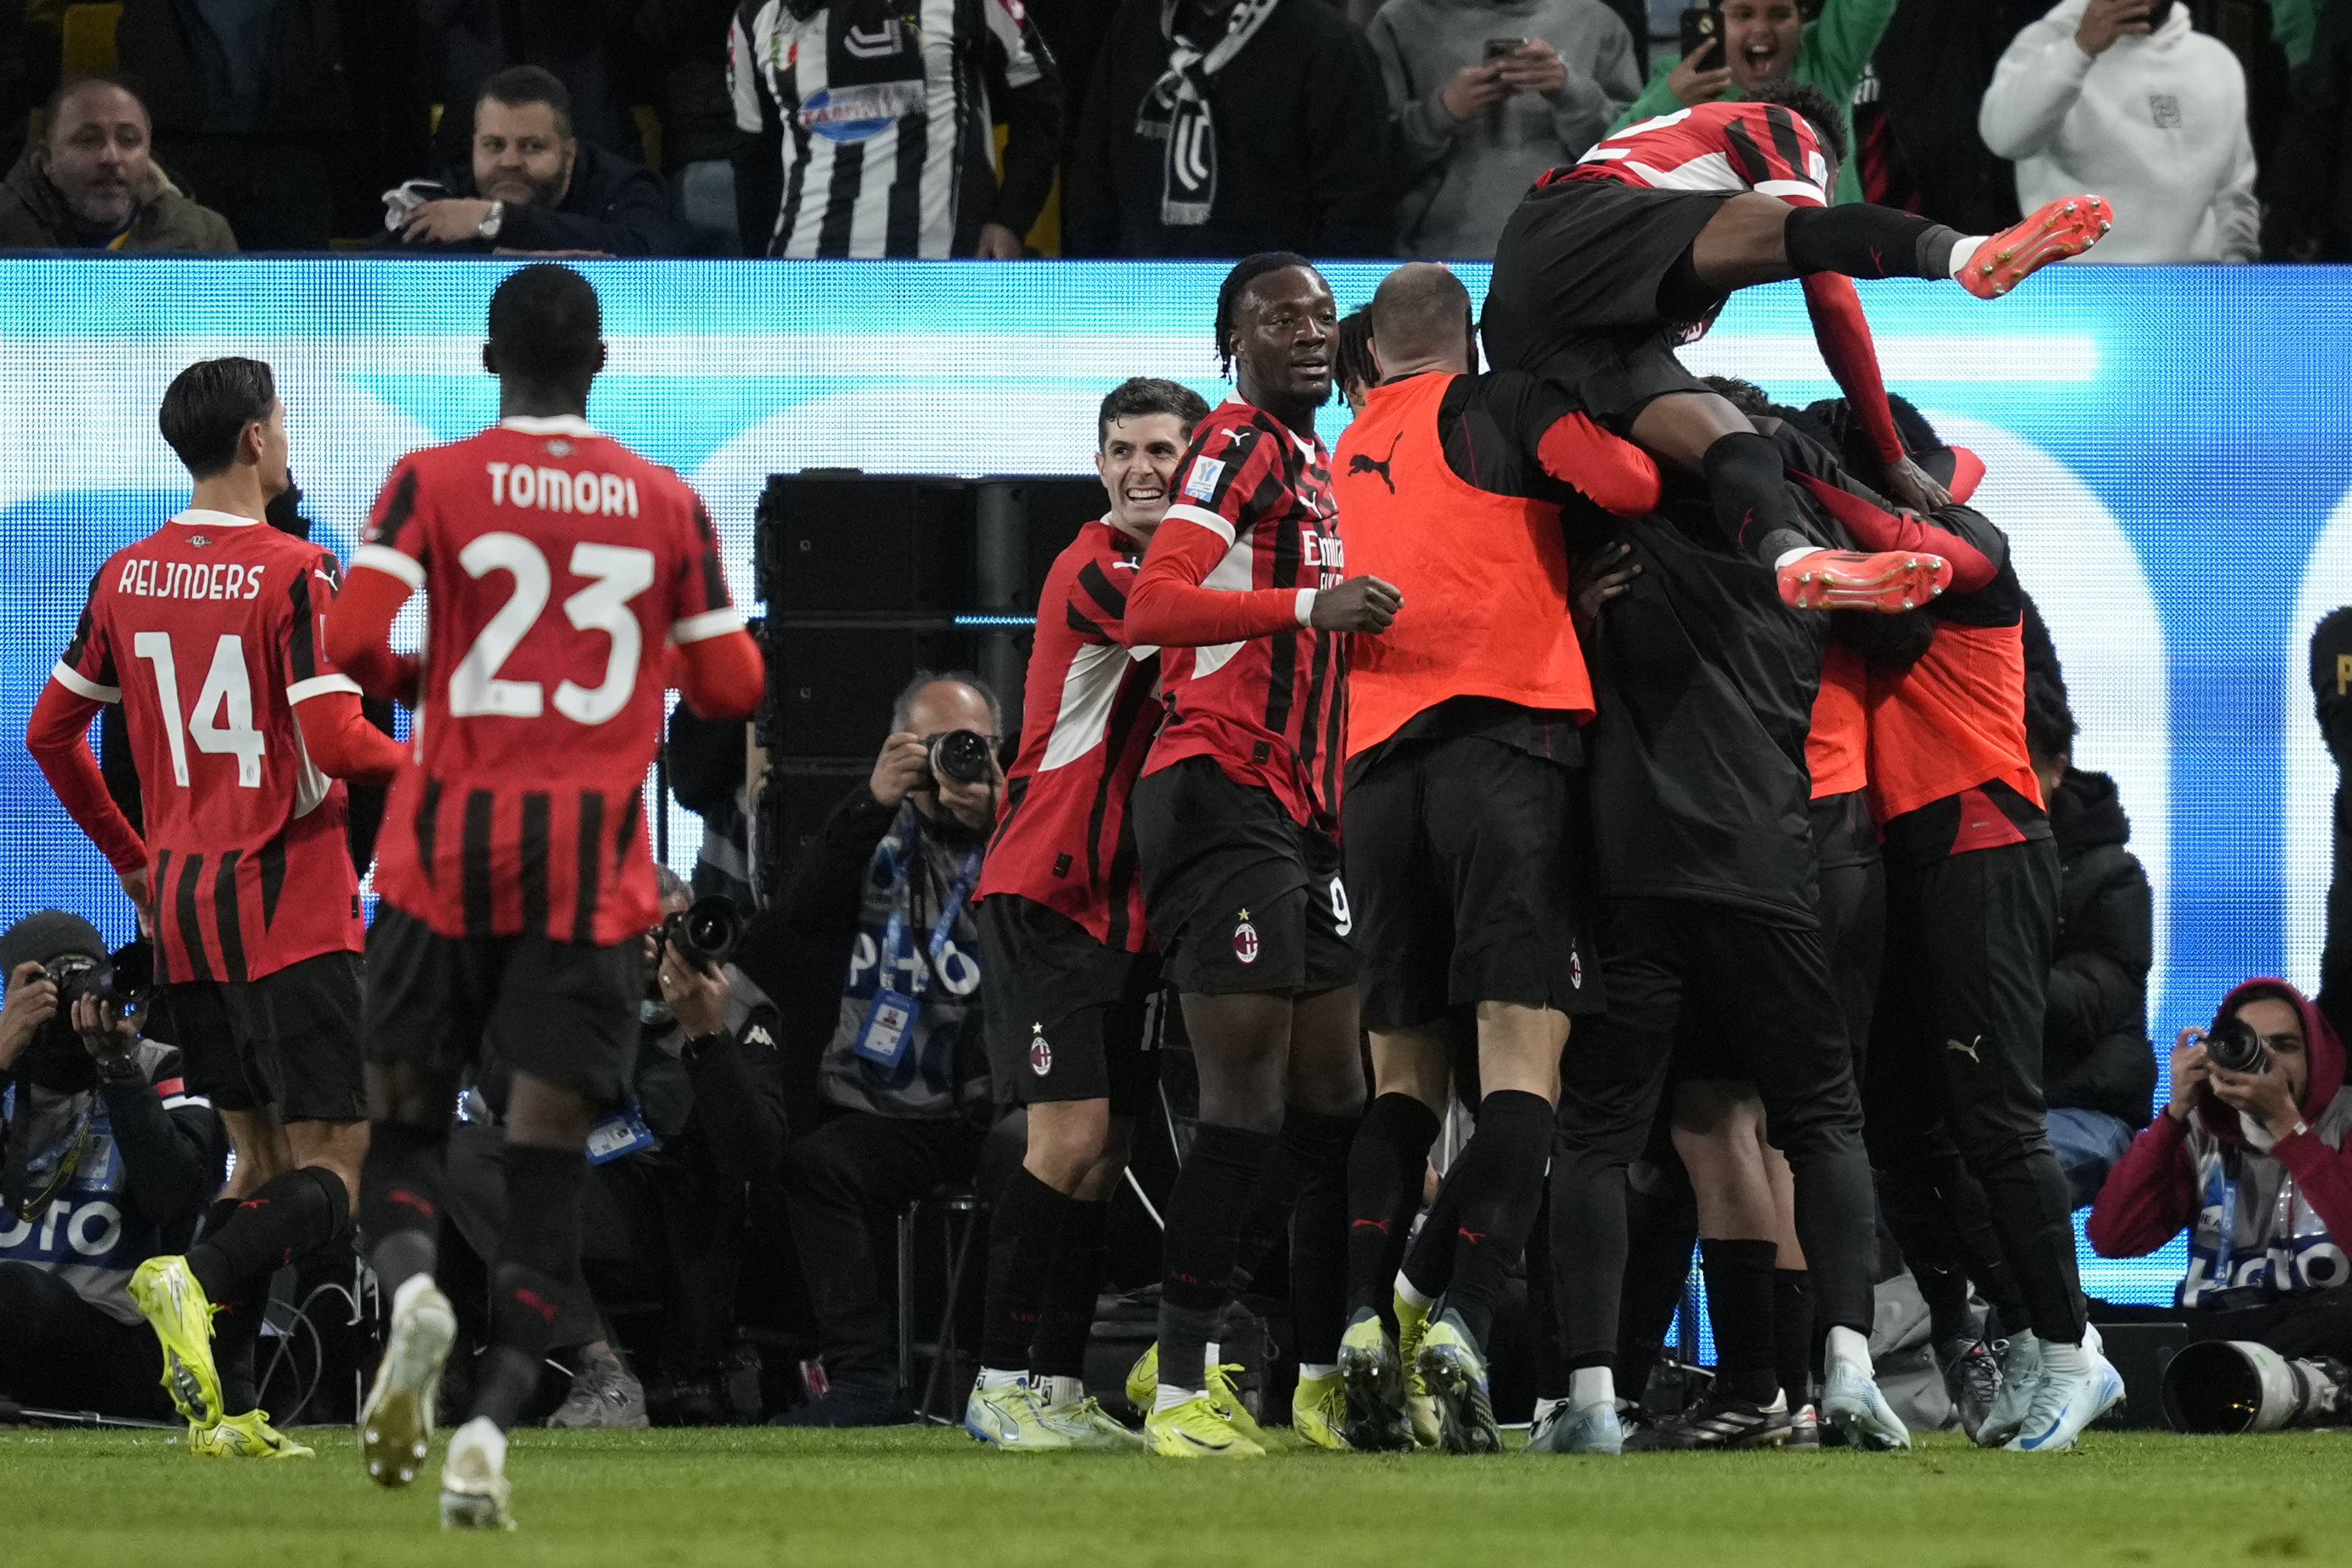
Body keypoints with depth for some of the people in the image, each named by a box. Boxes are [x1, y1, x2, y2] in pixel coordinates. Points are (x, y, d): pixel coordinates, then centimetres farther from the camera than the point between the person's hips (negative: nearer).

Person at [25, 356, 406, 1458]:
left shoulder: (128, 575, 8)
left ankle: (222, 1408, 5)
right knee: (333, 1172, -5)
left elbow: (49, 732, 15)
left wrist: (131, 859, 26)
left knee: (261, 1159, 15)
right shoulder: (293, 572, -13)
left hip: (180, 912, 7)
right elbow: (338, 745, -20)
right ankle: (196, 1280, -30)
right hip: (292, 912, -7)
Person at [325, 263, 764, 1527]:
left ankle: (408, 1284, -20)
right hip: (594, 864, 1)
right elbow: (728, 687, 11)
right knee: (549, 1139, -1)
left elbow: (353, 641, -11)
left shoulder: (431, 483, 0)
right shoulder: (668, 505, 6)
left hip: (451, 847, -1)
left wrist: (407, 683, 11)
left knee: (405, 1112, 12)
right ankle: (493, 1416, -16)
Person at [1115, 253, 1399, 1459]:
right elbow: (1151, 608, -24)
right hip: (1224, 800, -10)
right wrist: (1311, 604, -33)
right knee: (1248, 1098, -13)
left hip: (1299, 813, 10)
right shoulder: (1241, 444, -10)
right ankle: (1180, 1390, -13)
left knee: (1332, 1096, 11)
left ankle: (1325, 1381, 18)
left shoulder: (1316, 465, 20)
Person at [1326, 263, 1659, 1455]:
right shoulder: (1500, 407, 5)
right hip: (1506, 731, -5)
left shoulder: (1349, 452, 23)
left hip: (1376, 762, 5)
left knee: (1405, 1073, 11)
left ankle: (1366, 1322, -7)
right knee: (1522, 1058, -9)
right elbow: (1629, 484, -8)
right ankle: (1457, 1314, -28)